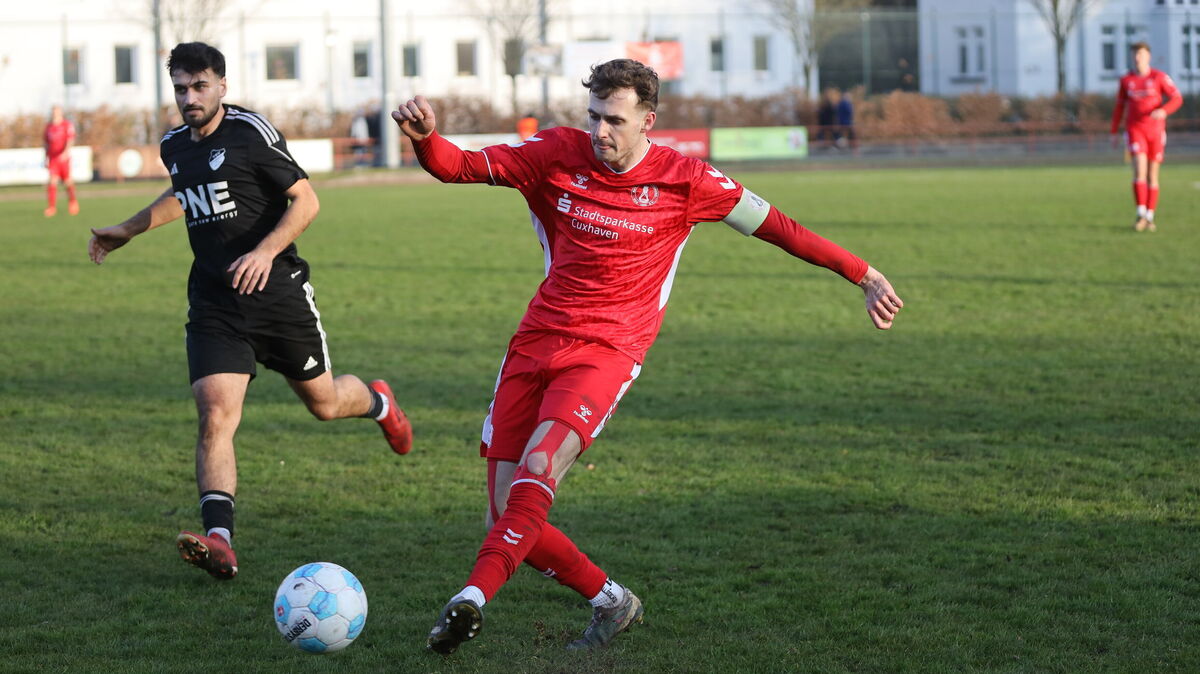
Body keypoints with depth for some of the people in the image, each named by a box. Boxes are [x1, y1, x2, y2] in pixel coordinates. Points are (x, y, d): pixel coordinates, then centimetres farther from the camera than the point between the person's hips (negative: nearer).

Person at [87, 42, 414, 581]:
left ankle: (377, 402, 49)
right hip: (213, 306, 4)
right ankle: (219, 541, -24)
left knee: (324, 403, 13)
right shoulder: (175, 146, 9)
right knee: (215, 417, -15)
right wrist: (127, 230, 33)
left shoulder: (250, 132, -11)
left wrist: (265, 252, -23)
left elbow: (305, 200, -11)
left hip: (278, 294, -4)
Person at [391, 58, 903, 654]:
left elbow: (776, 227, 8)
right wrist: (425, 138, -26)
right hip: (537, 340, 4)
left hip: (607, 352, -3)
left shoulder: (684, 180, -2)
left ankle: (472, 599, -38)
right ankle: (610, 601, 19)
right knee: (506, 521, -1)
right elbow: (460, 167, -2)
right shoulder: (557, 155, 2)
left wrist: (864, 276, 10)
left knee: (539, 466, -31)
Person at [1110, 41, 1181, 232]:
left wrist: (1163, 111, -25)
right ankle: (1141, 214, -16)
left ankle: (1150, 217, 13)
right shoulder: (1126, 80, 5)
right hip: (1135, 130, 0)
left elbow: (1177, 98, -5)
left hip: (1155, 130, 0)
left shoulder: (1159, 77, -2)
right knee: (1140, 169, -17)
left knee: (1152, 175, 4)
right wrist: (1114, 133, 10)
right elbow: (1119, 107, 12)